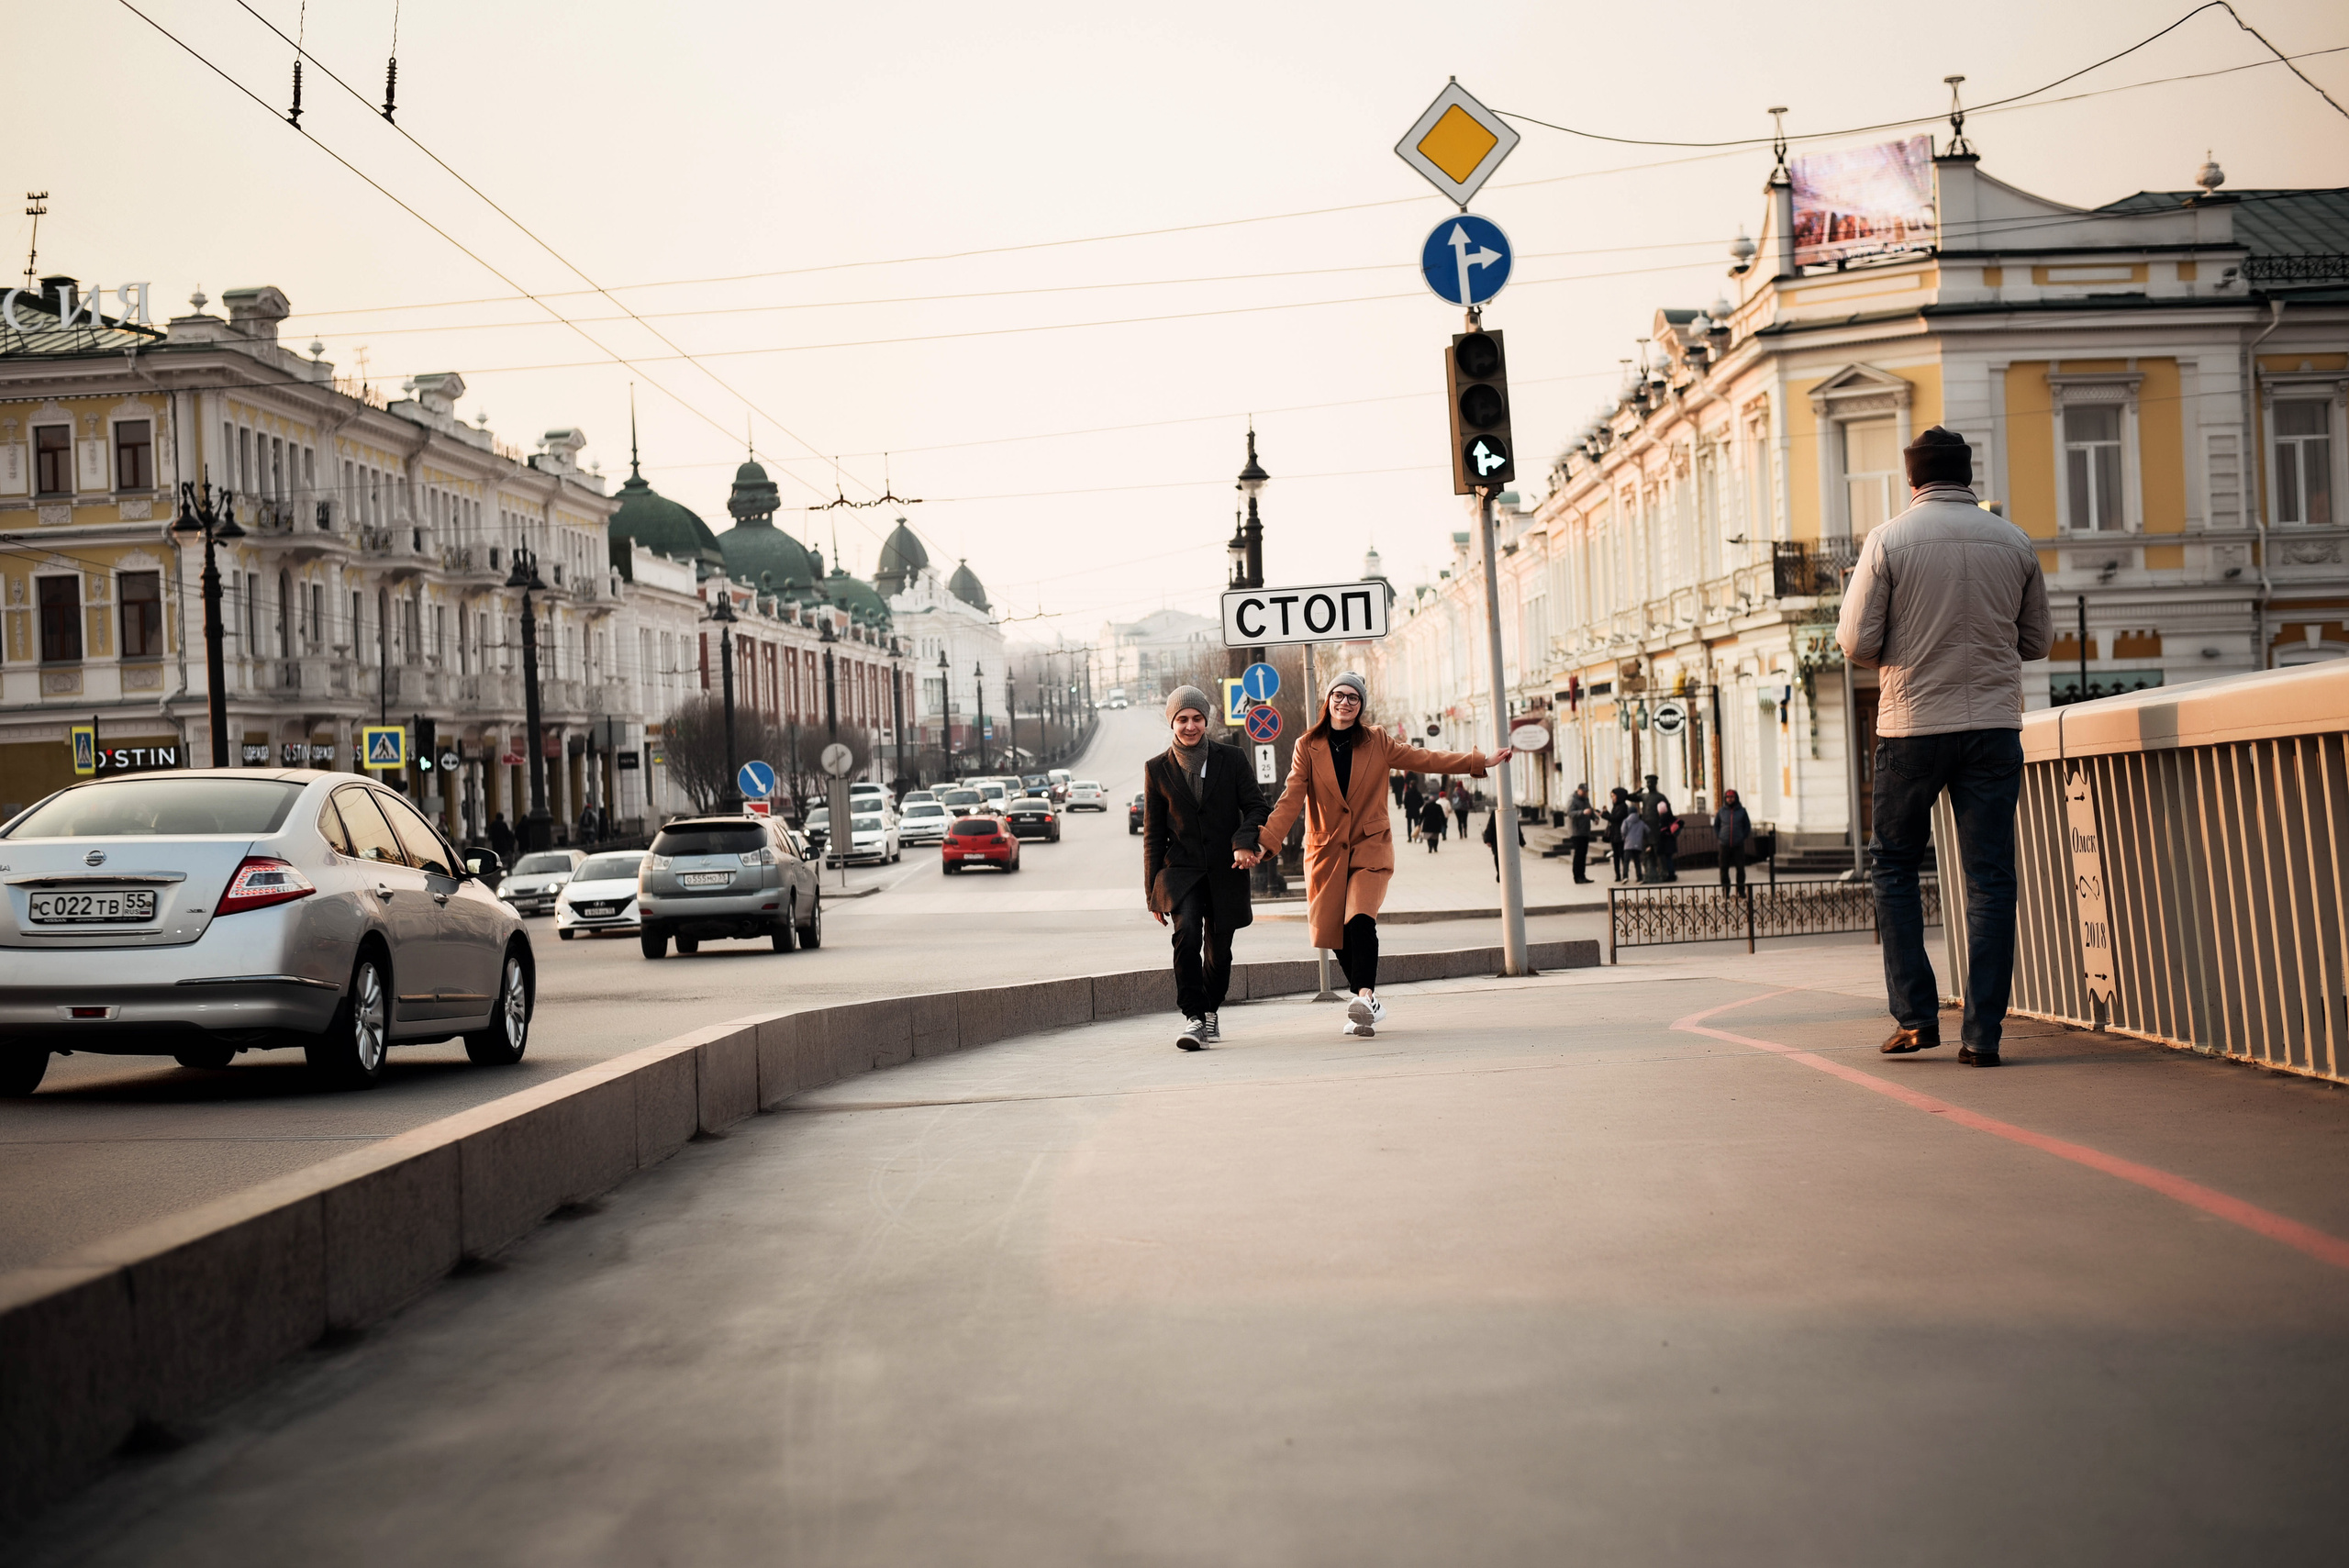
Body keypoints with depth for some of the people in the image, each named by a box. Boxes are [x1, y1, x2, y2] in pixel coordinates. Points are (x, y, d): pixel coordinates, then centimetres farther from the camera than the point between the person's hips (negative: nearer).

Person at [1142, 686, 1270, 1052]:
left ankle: (1211, 1010, 33)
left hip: (1225, 872, 1)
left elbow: (1255, 806, 2)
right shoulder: (1157, 769, 4)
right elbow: (1153, 833, 7)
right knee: (1187, 933, -25)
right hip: (1180, 870, -1)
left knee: (1219, 950, 6)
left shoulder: (1233, 759, 3)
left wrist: (1245, 842, -20)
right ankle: (1193, 1018, -20)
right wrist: (1153, 891, 5)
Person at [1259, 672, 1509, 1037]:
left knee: (1360, 919, -24)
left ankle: (1365, 996, -31)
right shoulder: (1308, 747, 2)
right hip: (1327, 851, 1)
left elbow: (1425, 759, 8)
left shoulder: (1377, 743, 6)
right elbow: (1291, 799, -4)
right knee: (1335, 931, 2)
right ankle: (1368, 1006, 18)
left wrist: (1481, 762, 3)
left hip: (1370, 846, -1)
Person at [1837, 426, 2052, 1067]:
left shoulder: (1888, 539, -3)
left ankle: (1916, 1015, 8)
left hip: (1912, 725, -2)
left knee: (1895, 865, 13)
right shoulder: (2014, 542, 5)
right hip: (1993, 725, 2)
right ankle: (1982, 1033, 0)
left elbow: (1856, 642, -6)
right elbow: (2037, 641, 13)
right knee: (1990, 878, 3)